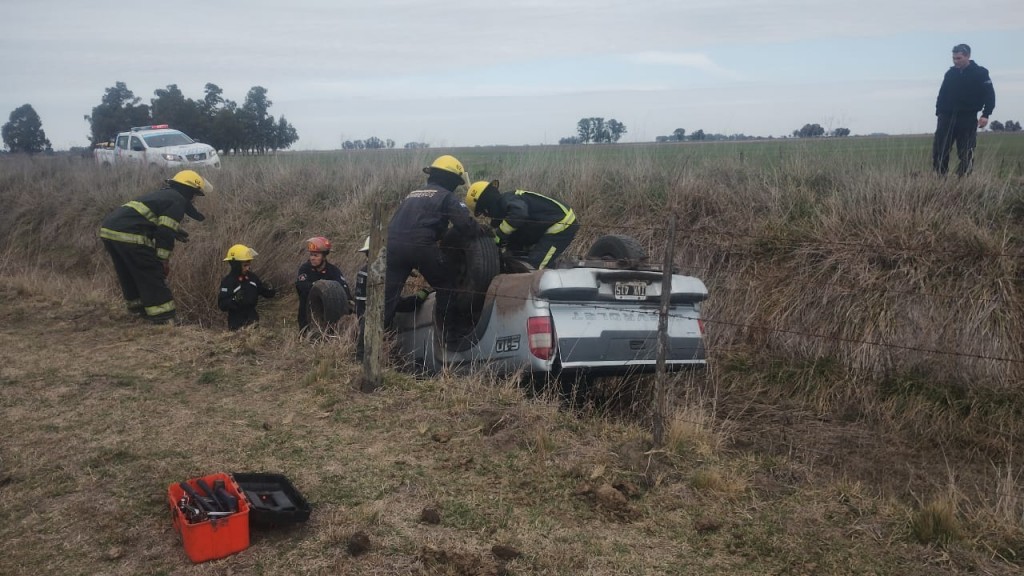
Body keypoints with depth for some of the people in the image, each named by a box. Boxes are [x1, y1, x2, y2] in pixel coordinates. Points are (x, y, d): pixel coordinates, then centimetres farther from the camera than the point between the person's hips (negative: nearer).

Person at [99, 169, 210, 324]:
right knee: (152, 276, -1)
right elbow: (165, 233, -8)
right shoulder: (178, 201, 0)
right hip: (129, 234, -9)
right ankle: (165, 320, 0)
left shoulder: (163, 195, 28)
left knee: (130, 274, 24)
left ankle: (138, 308, 38)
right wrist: (163, 260, -3)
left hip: (109, 229, 9)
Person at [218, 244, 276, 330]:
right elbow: (222, 305, -17)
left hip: (253, 320, 6)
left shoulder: (251, 277, 3)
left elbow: (263, 290, 15)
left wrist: (270, 291, -8)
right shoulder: (227, 282, -14)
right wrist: (234, 300, -34)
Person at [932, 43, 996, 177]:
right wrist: (939, 112, 7)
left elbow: (989, 95, -3)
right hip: (947, 117, 3)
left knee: (966, 153, -2)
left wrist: (985, 115, -11)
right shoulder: (950, 73, 11)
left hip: (968, 119, -3)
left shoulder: (980, 73, -1)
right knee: (939, 150, -4)